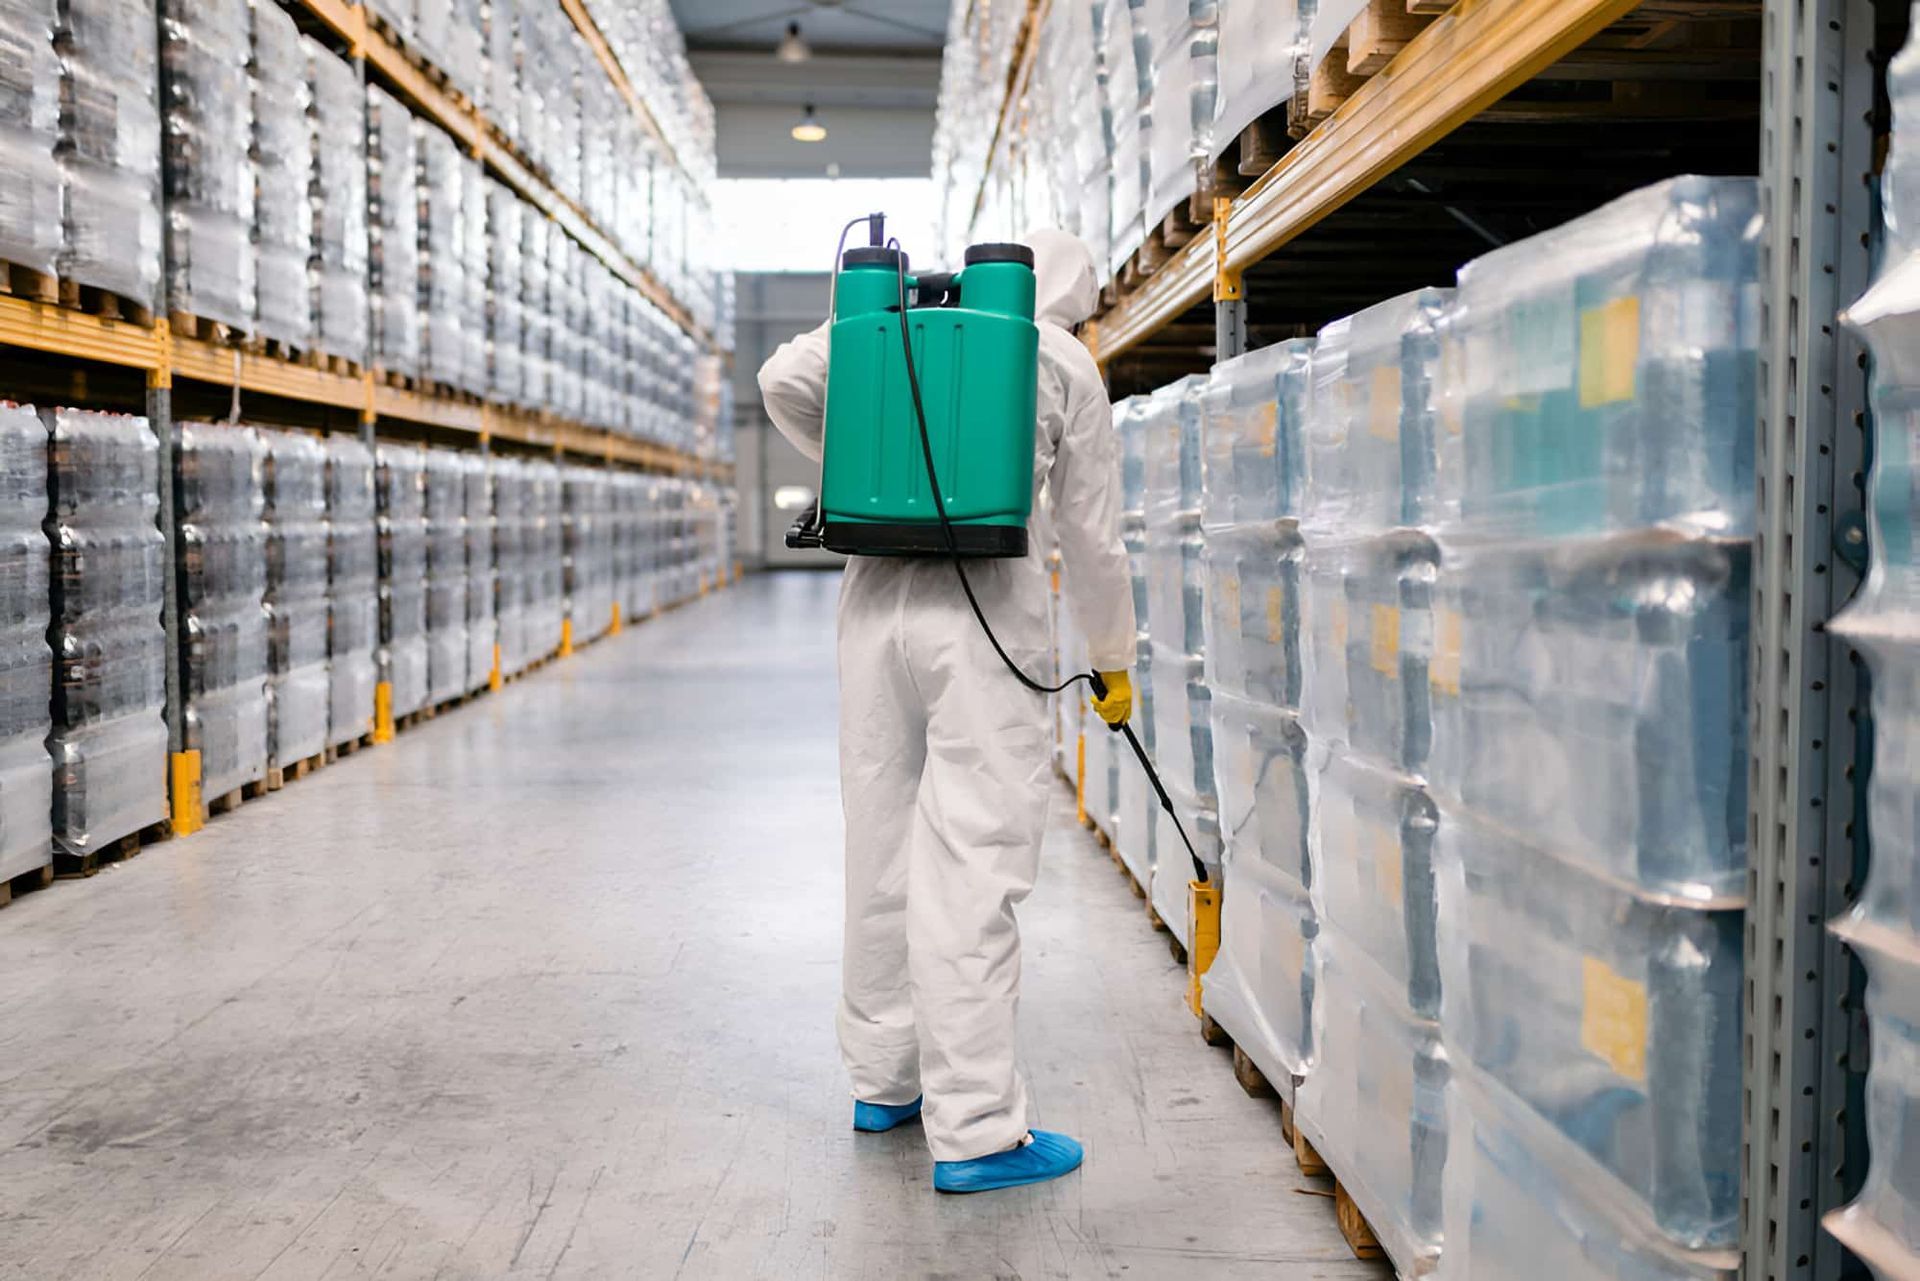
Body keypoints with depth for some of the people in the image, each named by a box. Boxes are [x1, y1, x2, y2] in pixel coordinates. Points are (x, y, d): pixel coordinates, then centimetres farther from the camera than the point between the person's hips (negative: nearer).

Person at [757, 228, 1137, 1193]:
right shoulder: (1066, 364, 6)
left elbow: (783, 380, 3)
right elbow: (1091, 538, 8)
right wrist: (1113, 663, 19)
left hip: (874, 594, 5)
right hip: (983, 606, -4)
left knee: (882, 843, 13)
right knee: (972, 861, -6)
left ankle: (882, 1079, 27)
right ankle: (975, 1129, -4)